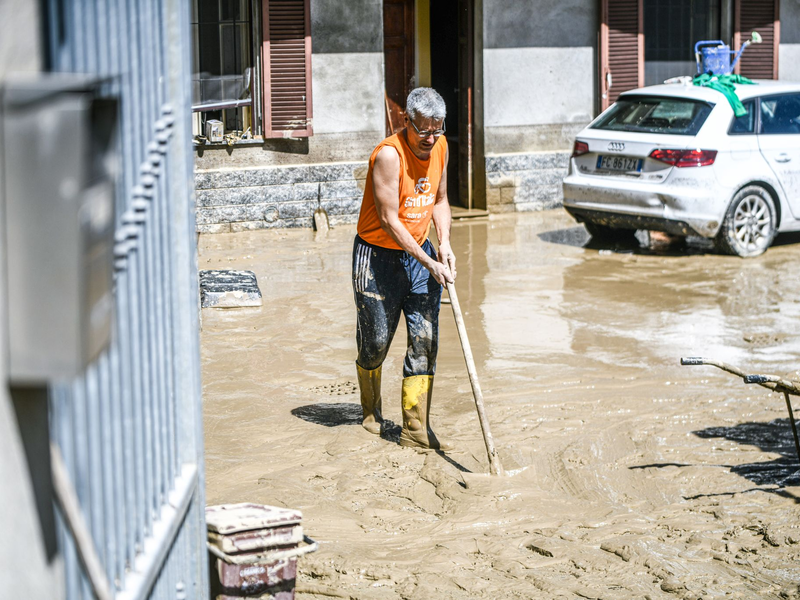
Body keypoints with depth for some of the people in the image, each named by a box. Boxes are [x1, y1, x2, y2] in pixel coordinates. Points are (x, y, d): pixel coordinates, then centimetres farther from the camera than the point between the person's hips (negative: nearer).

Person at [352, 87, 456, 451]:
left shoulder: (439, 147, 1)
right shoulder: (389, 154, -21)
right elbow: (389, 220, -23)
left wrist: (444, 243, -2)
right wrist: (430, 264, -23)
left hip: (419, 252, 6)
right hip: (378, 256, -6)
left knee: (425, 340, -3)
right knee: (376, 342, 3)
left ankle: (416, 429, 1)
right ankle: (371, 411, 31)